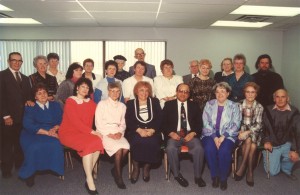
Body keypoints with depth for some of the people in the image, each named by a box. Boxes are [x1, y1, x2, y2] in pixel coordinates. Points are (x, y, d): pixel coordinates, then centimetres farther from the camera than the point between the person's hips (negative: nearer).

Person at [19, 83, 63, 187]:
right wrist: (47, 132, -17)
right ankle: (30, 174, -13)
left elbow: (61, 120, 9)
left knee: (55, 145, -33)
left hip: (52, 133, 2)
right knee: (34, 147, -33)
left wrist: (54, 129, -14)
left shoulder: (55, 105, 18)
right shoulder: (30, 108, 9)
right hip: (33, 134, -1)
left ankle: (56, 169, -14)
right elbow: (28, 124, -7)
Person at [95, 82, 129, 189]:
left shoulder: (122, 106, 16)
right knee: (119, 148, -29)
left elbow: (123, 123, 12)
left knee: (126, 147, -27)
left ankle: (115, 169, -2)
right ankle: (118, 176, -11)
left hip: (117, 133, 4)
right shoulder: (102, 104, 4)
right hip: (105, 133, -3)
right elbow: (99, 123, -3)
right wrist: (109, 134, -13)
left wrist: (119, 132, -8)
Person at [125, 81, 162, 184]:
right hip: (135, 132, 0)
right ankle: (136, 168, -11)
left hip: (152, 132, 1)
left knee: (152, 142, -31)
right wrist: (139, 130, -16)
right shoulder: (130, 103, 13)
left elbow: (159, 119, 5)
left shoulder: (155, 102, 16)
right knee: (136, 141, -33)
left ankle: (147, 167, -8)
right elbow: (128, 121, 0)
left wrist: (152, 130, -13)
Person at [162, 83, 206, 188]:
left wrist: (193, 133, -9)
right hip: (175, 135, -1)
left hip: (190, 135, 1)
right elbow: (163, 122, 5)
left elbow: (199, 123, 10)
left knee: (199, 148, -28)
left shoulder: (194, 106, 16)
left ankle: (197, 176, -7)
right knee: (170, 148, -31)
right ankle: (177, 175, -9)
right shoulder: (169, 105, 11)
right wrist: (171, 133, -11)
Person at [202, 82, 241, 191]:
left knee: (224, 151, -30)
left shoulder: (233, 106, 5)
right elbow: (206, 122, -1)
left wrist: (223, 137, -17)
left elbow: (235, 124, -4)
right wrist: (214, 137, -14)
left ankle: (223, 178, -6)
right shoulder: (209, 104, 7)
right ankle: (214, 176, -8)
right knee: (209, 149, -29)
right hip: (210, 134, 1)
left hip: (228, 135, -1)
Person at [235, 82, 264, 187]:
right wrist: (240, 131, -15)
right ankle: (250, 172, -20)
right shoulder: (239, 105, 3)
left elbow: (258, 124, -4)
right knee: (249, 141, -31)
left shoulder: (259, 107, 3)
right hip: (241, 131, 0)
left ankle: (242, 167, -16)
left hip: (254, 132, 0)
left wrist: (247, 132, -18)